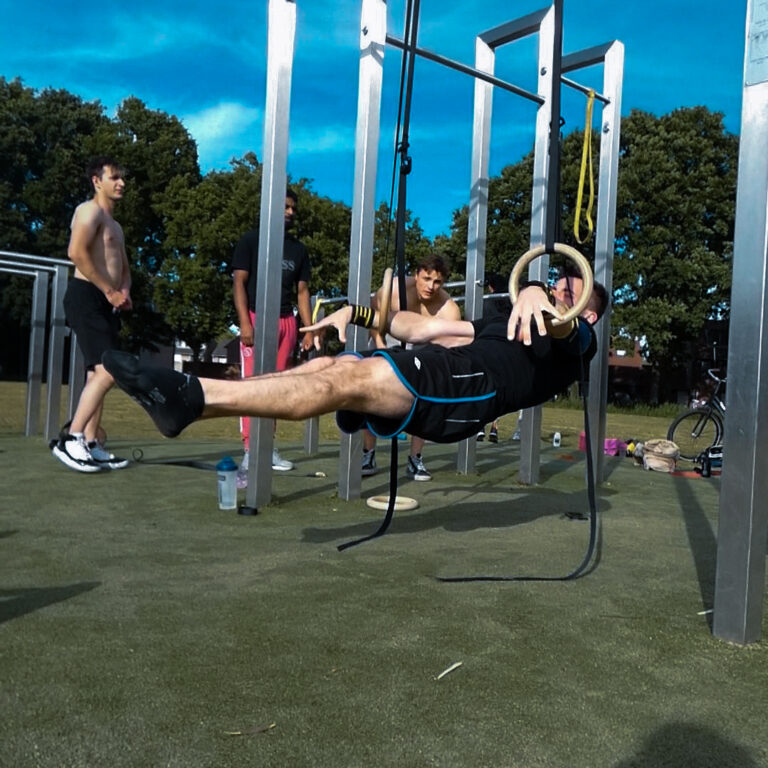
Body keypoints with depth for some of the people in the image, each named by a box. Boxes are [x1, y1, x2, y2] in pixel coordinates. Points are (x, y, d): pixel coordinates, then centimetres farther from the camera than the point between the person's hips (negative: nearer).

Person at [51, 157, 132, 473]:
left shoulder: (115, 225, 27)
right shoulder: (90, 210, -2)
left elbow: (124, 268, 31)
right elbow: (77, 252, -17)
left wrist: (124, 291, 8)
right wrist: (110, 291, -15)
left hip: (106, 303, 10)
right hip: (87, 297, -10)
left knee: (97, 375, 6)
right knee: (108, 371, -20)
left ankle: (91, 445, 7)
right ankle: (70, 439, -17)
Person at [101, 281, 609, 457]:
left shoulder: (575, 342, 16)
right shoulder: (511, 330, 38)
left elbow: (562, 324, -13)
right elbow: (424, 329, 29)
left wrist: (533, 293, -38)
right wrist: (358, 312, 19)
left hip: (470, 389, -8)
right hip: (445, 371, 8)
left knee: (349, 377, -28)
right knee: (328, 367, -14)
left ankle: (196, 396, -36)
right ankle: (191, 396, -25)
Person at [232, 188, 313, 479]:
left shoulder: (299, 249, 16)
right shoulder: (251, 240, 4)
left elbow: (302, 291, 15)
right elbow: (239, 282, -3)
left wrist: (309, 329, 6)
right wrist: (245, 322, -14)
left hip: (287, 323, 5)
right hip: (257, 318, -5)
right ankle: (250, 452, -10)